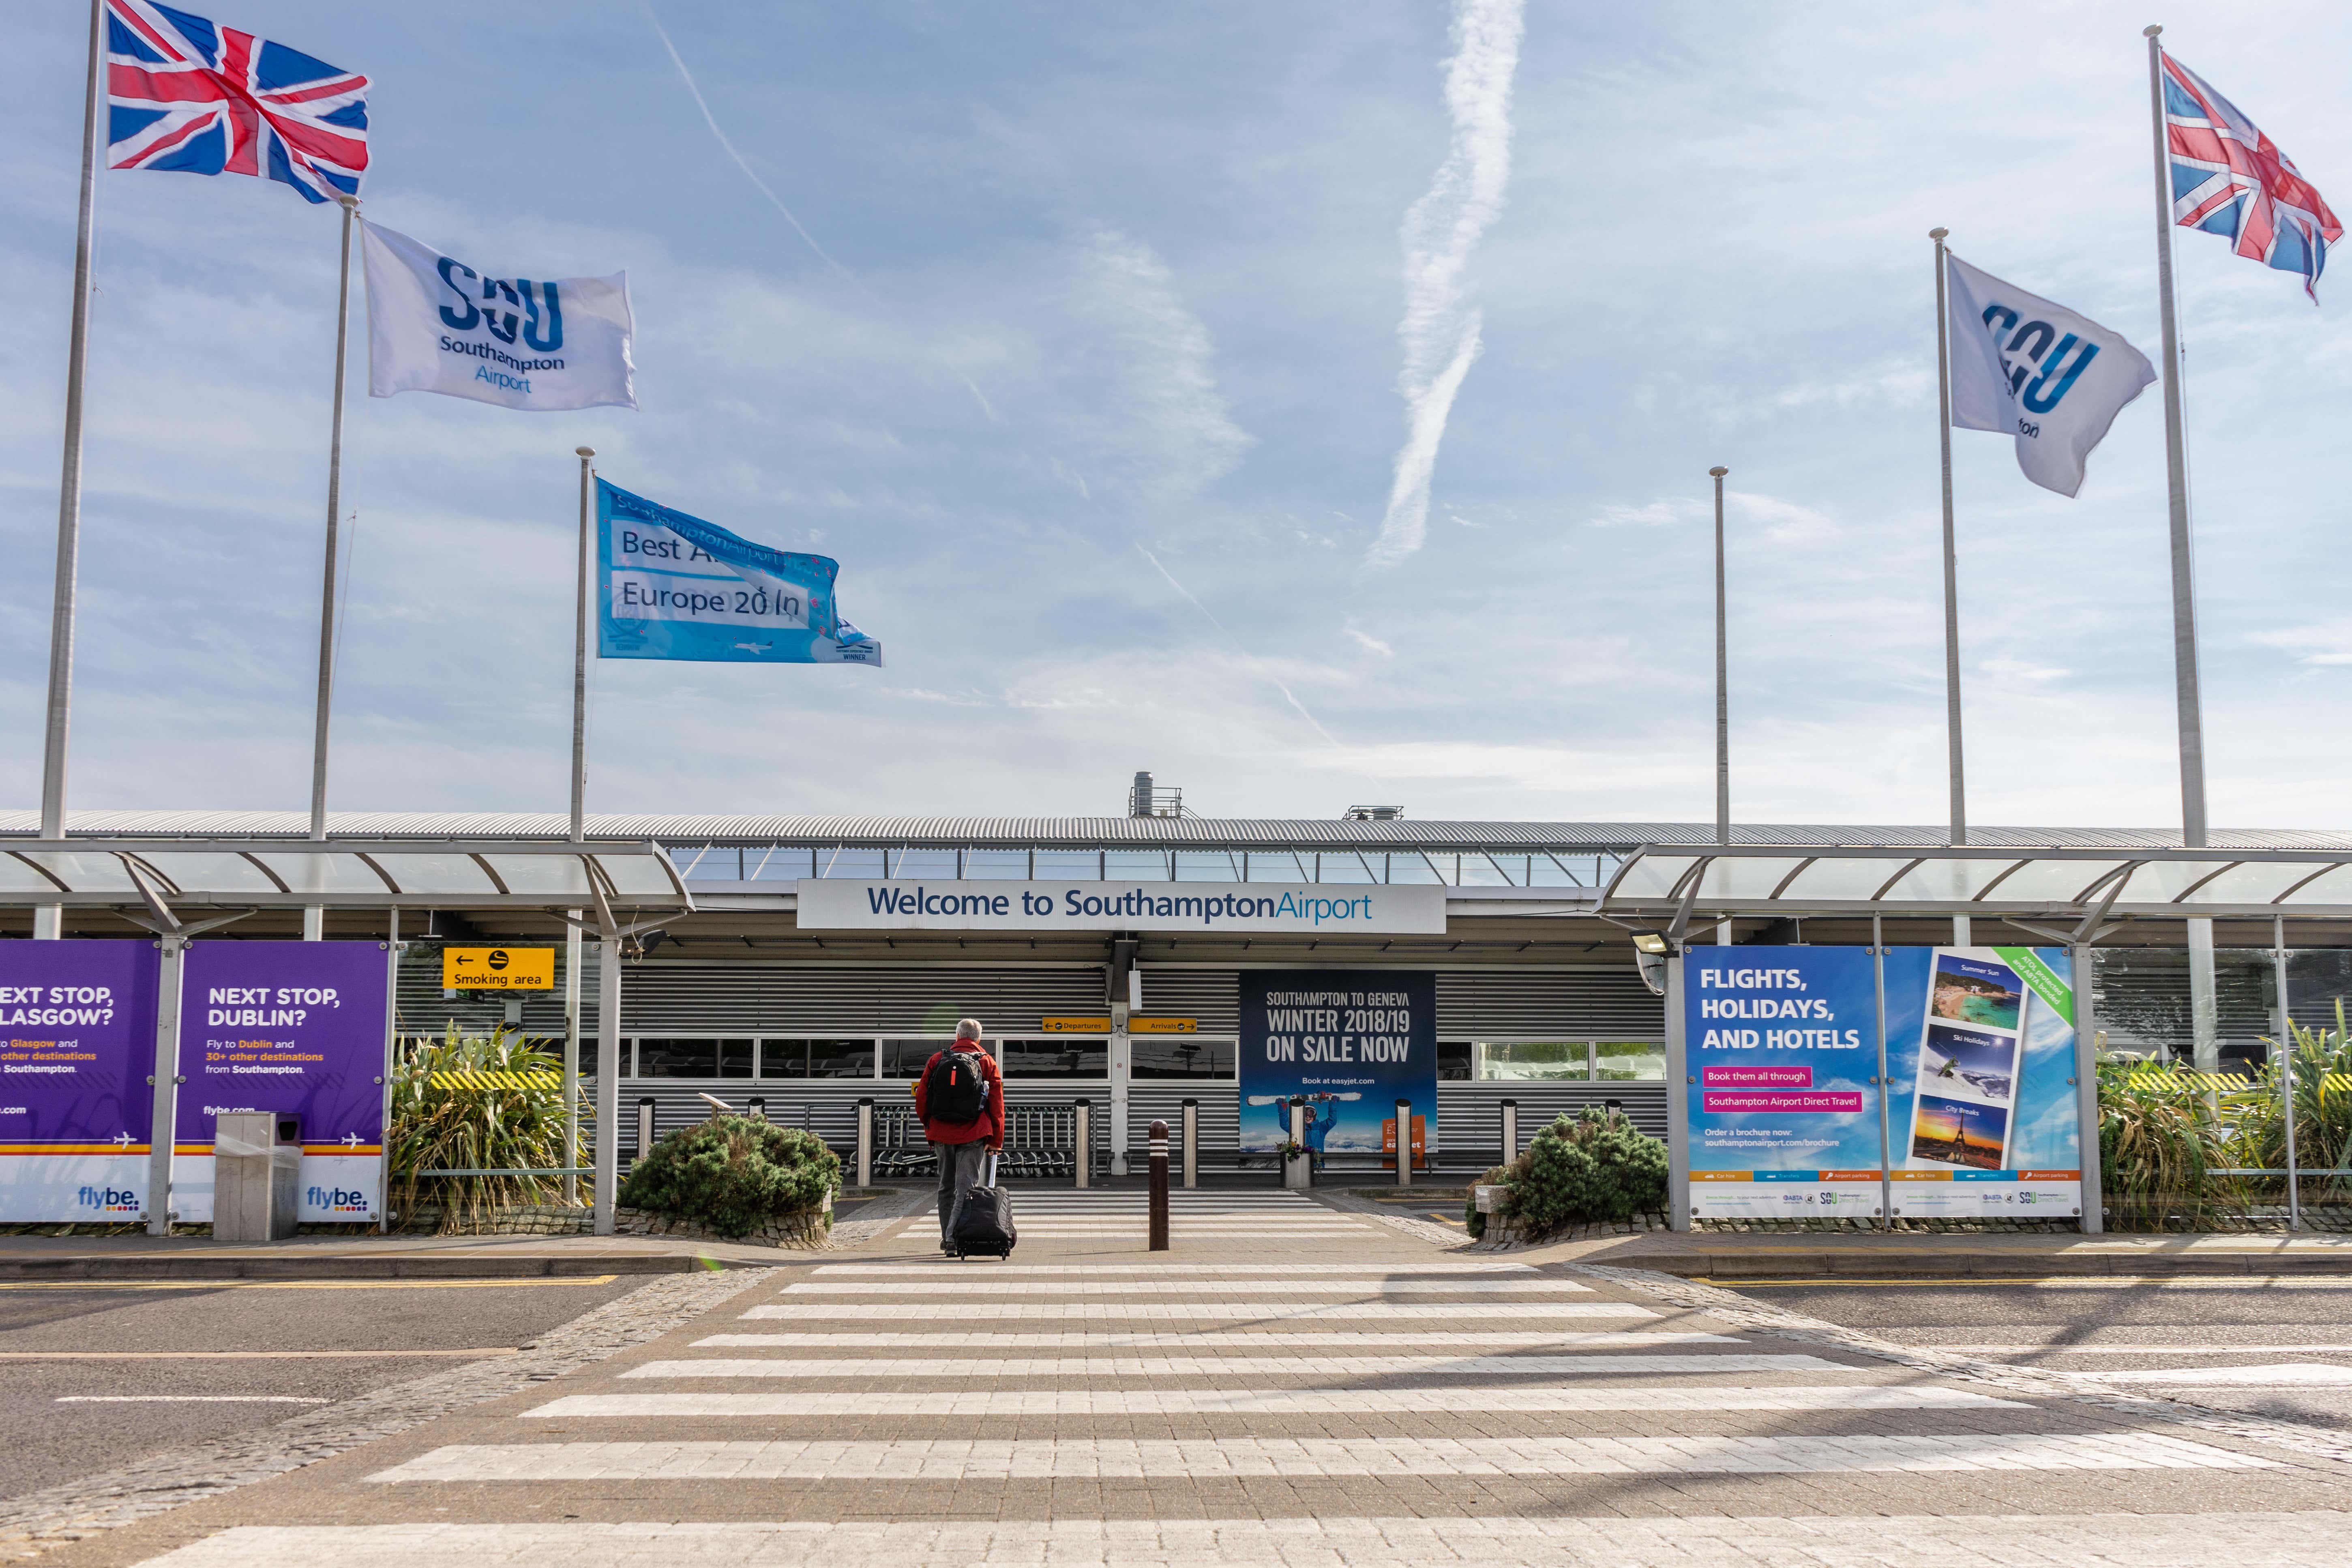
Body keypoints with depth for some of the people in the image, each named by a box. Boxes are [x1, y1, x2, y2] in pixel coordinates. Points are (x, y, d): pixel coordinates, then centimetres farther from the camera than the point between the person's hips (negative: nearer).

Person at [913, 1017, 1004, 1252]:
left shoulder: (937, 1060, 6)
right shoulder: (987, 1063, 2)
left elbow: (921, 1100, 5)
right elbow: (997, 1105, 0)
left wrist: (930, 1127, 19)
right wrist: (996, 1141, 5)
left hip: (942, 1135, 2)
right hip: (973, 1136, -2)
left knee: (946, 1187, 14)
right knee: (965, 1187, -3)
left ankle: (947, 1238, 19)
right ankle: (955, 1237, -15)